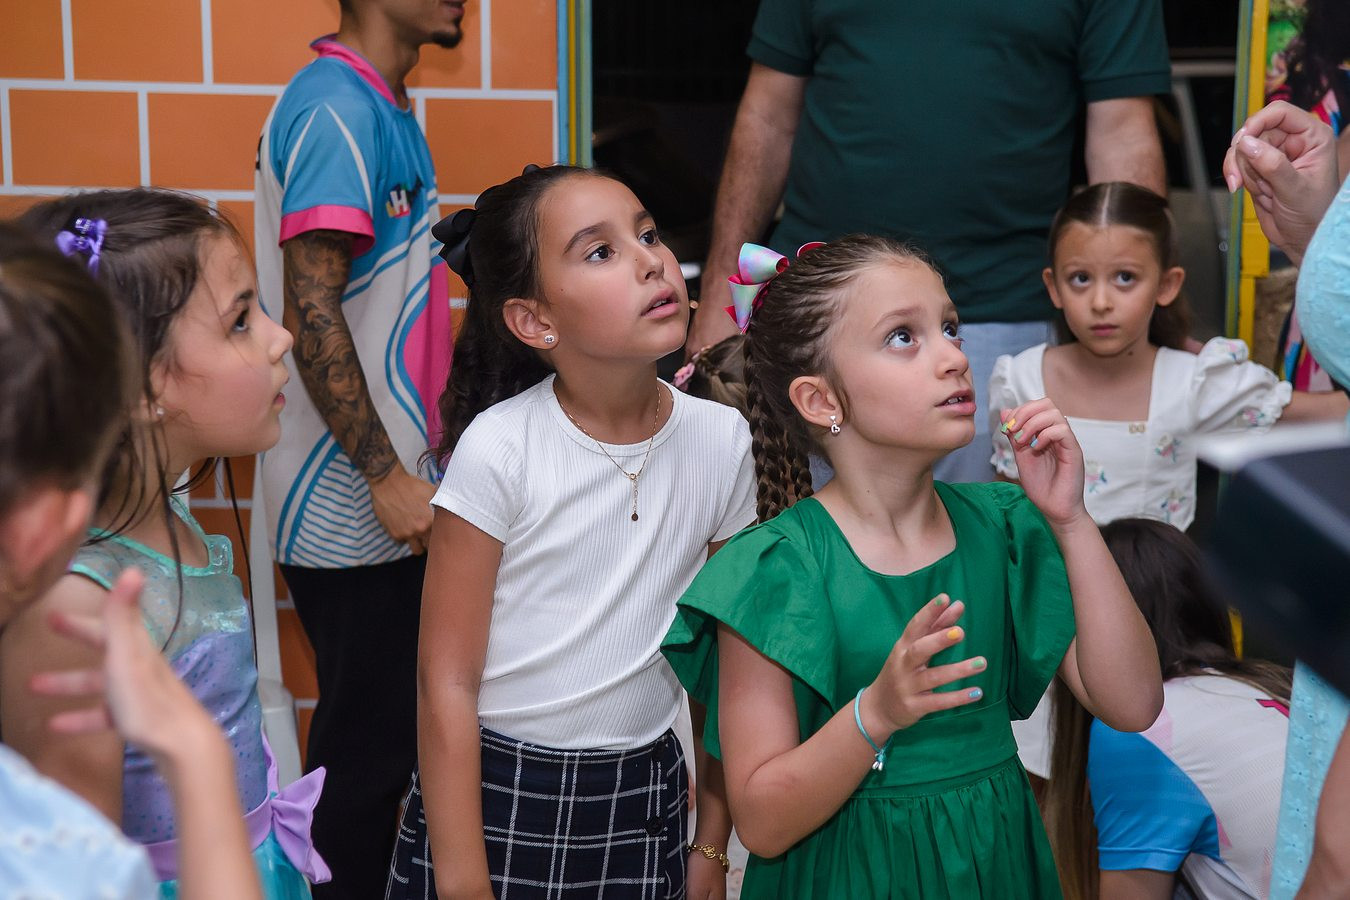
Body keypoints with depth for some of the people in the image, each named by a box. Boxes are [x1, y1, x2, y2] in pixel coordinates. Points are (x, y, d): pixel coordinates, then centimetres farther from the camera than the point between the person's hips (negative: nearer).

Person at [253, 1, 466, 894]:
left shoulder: (387, 107, 11)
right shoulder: (334, 108, -18)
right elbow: (310, 316, -22)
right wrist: (388, 476, -20)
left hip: (392, 493, 9)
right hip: (353, 508, -9)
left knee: (394, 728, 18)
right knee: (368, 744, 3)